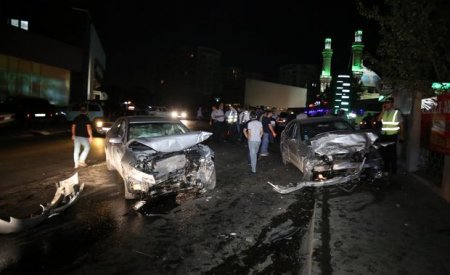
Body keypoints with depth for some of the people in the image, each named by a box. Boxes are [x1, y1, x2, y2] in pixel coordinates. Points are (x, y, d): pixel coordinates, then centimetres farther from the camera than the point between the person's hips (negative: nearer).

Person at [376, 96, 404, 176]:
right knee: (384, 153, 12)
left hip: (392, 136, -5)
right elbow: (378, 119, -6)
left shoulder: (396, 112, -3)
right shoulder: (384, 112, 9)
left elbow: (401, 124, 1)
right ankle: (386, 169, 27)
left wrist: (401, 135, 1)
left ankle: (393, 171, 12)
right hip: (383, 135, 5)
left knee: (392, 154, 2)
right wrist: (383, 110, -9)